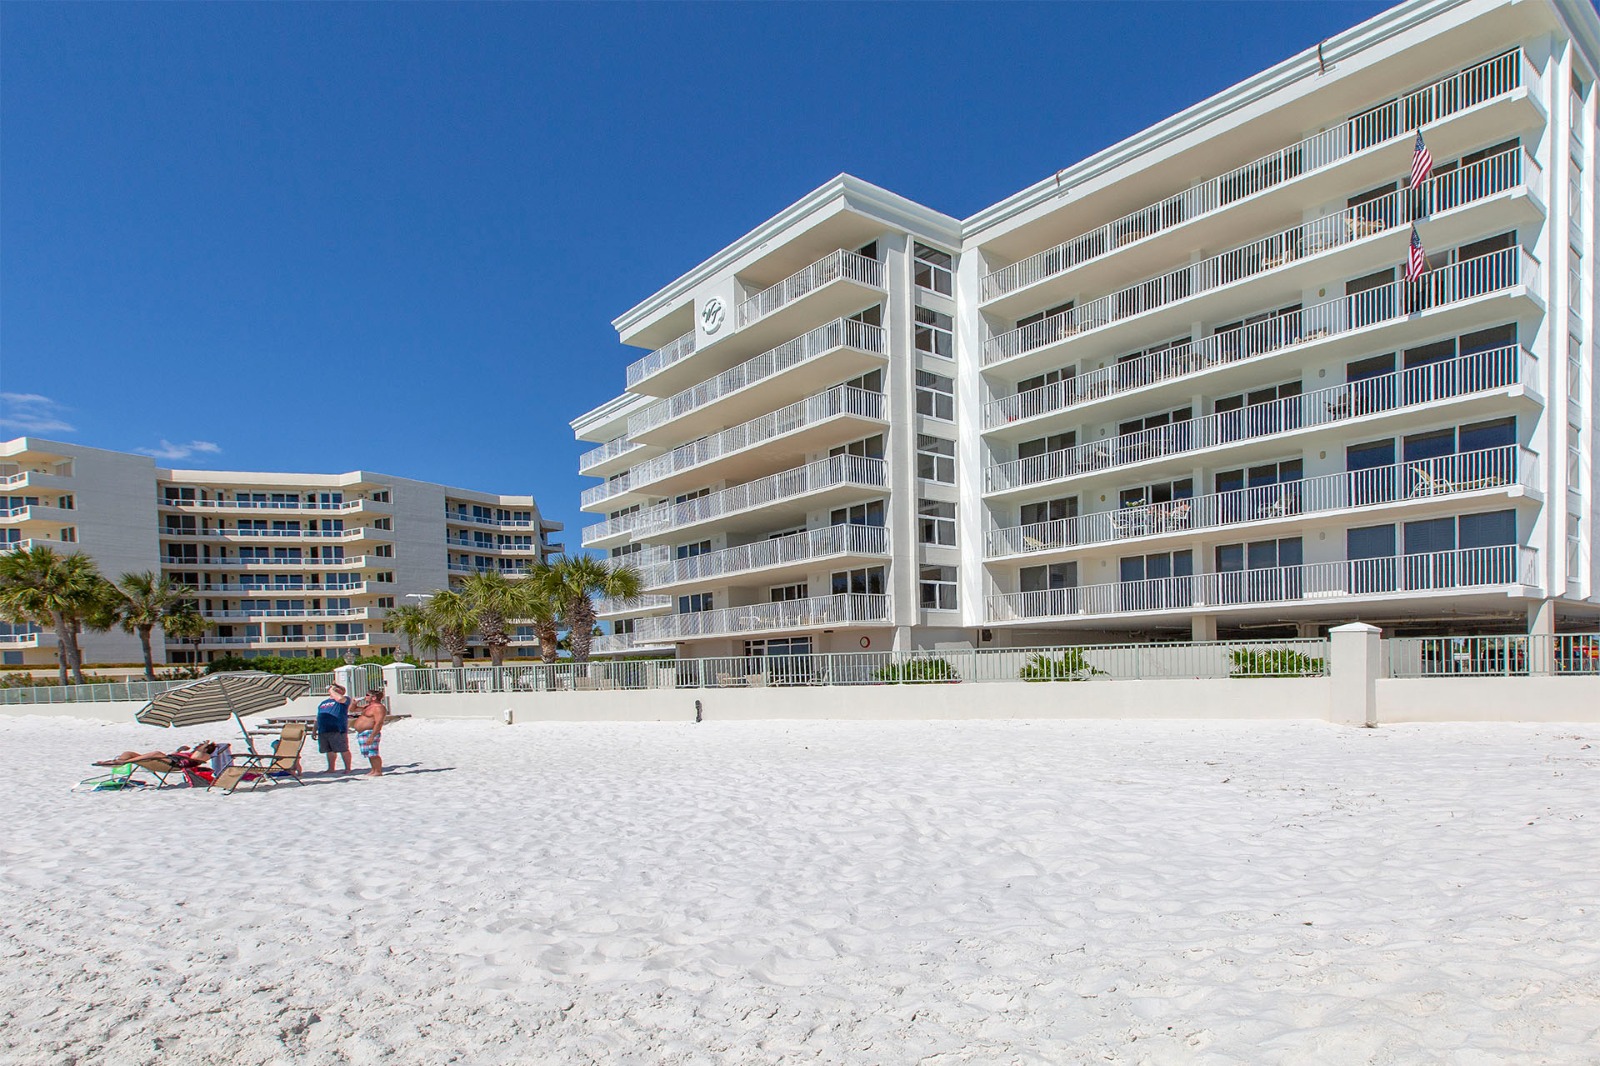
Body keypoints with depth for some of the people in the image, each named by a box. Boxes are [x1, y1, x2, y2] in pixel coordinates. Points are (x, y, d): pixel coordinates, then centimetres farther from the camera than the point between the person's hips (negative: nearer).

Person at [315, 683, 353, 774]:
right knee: (329, 751, 13)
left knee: (344, 750, -4)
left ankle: (347, 769, 3)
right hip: (323, 731, 7)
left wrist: (332, 690, -5)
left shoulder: (345, 699, 4)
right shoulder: (323, 703, 24)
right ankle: (331, 769, 23)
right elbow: (318, 718, 26)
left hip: (338, 730, -6)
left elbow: (340, 699, -21)